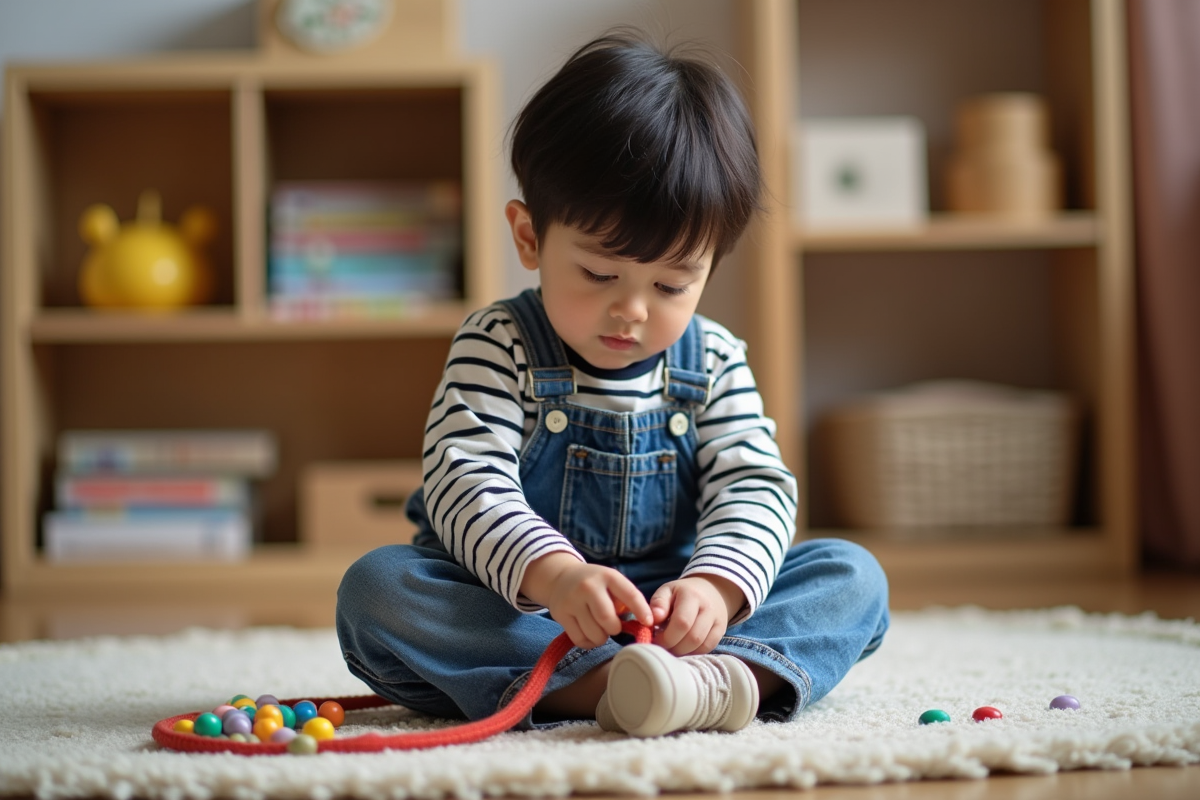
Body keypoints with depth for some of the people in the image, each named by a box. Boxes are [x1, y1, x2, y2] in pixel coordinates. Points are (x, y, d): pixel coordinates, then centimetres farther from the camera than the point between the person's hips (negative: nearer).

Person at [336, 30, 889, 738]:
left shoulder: (715, 365, 2)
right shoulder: (499, 347, -7)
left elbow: (755, 491, -5)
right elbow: (464, 481, -20)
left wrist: (716, 586, -28)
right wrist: (551, 573, -39)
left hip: (667, 613, 3)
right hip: (514, 610, -2)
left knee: (853, 575, -13)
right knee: (376, 587, -29)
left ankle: (732, 672, -43)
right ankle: (598, 683, -43)